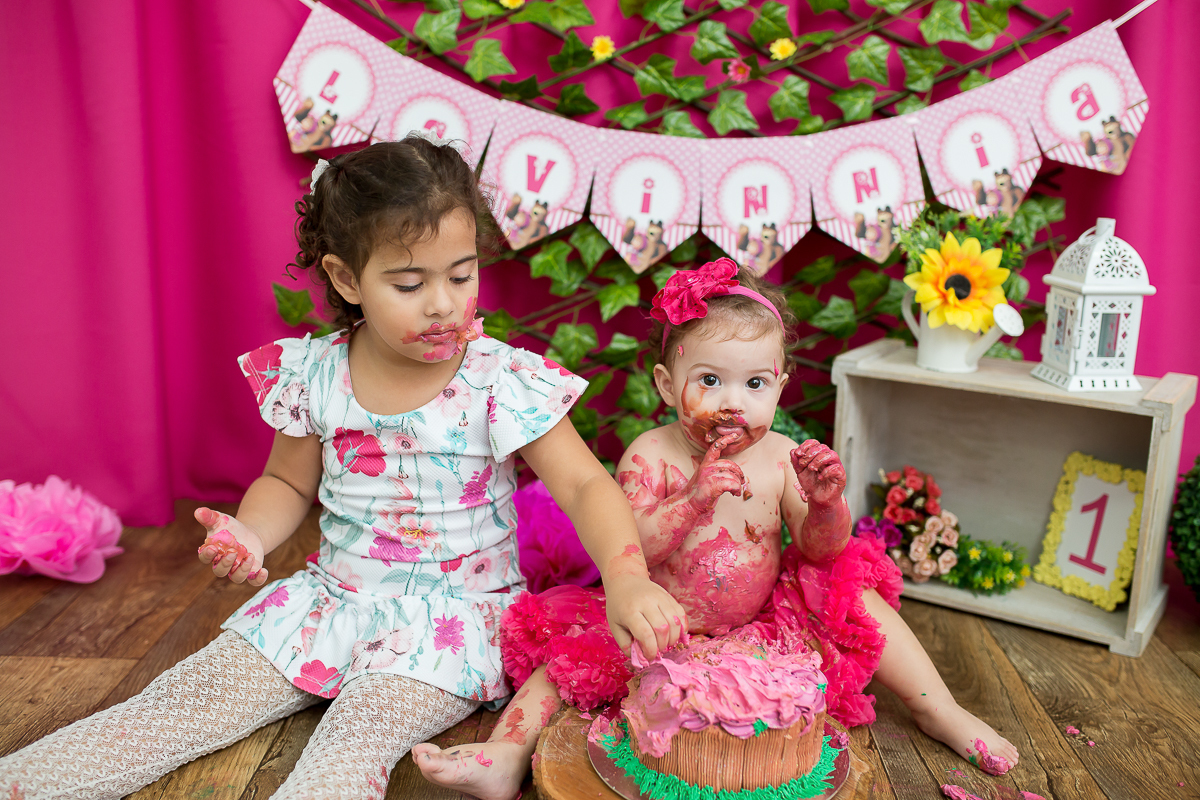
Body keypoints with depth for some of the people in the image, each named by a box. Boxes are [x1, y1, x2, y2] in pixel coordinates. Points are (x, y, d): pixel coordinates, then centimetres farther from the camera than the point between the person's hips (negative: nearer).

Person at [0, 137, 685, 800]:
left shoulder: (501, 381, -16)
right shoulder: (314, 375, -4)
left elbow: (586, 485, -18)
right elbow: (289, 482, 11)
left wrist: (627, 579, -36)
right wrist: (250, 534, -11)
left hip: (457, 609, -4)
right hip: (335, 596, 4)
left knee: (361, 734, -28)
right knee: (185, 702, -5)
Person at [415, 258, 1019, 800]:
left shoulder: (780, 457, -7)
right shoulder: (651, 454, -15)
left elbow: (821, 551, -6)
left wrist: (826, 504, -29)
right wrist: (695, 498, -35)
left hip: (763, 623, 2)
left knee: (853, 594, -5)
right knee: (567, 645, -18)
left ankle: (940, 712, 10)